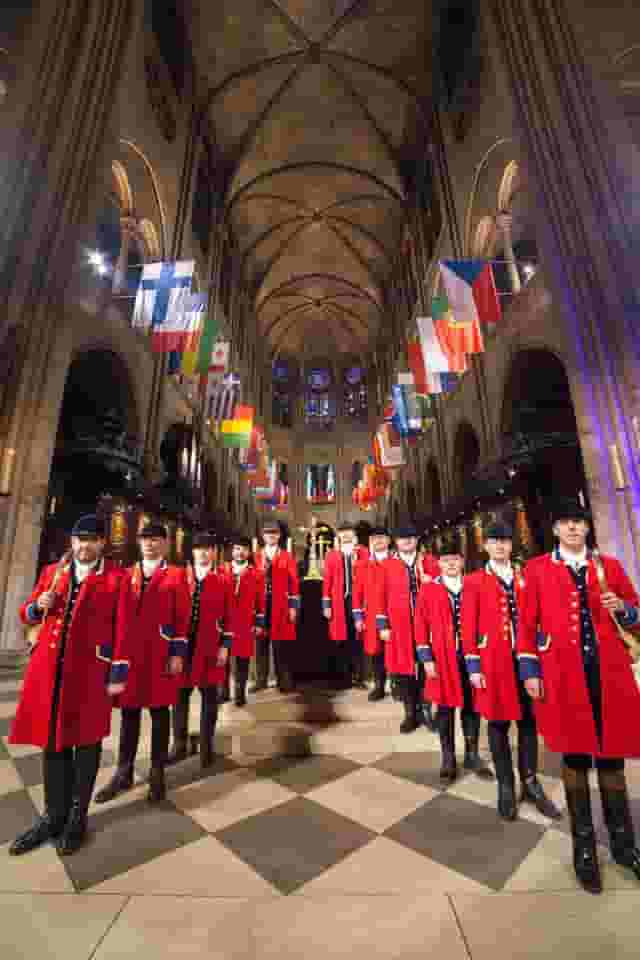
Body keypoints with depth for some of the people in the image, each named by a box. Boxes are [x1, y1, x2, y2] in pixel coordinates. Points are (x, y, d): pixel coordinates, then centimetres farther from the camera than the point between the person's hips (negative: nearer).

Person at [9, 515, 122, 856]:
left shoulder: (116, 577, -4)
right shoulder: (52, 571, 10)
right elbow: (26, 615, 16)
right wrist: (38, 606, -8)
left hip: (90, 671, -4)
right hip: (49, 668, 4)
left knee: (87, 741, 10)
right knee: (52, 741, 16)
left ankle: (77, 815, 30)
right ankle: (54, 814, 35)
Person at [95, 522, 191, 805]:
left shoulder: (176, 575, -1)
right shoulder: (127, 575, 8)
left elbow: (183, 617, -4)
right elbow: (120, 617, 6)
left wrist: (178, 653, -9)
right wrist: (118, 657, 2)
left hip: (161, 655, -3)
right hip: (129, 653, 3)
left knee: (159, 711, 9)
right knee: (129, 711, 14)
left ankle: (157, 774, 24)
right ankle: (124, 773, 31)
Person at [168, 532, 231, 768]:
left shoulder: (222, 581, -2)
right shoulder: (181, 577, 2)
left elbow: (229, 617, -1)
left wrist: (225, 646, -5)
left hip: (210, 648, -1)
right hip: (183, 645, 2)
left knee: (209, 697, 10)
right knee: (180, 696, 13)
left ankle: (206, 746, 27)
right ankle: (179, 745, 32)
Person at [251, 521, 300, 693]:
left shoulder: (287, 557, 4)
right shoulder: (256, 557, 8)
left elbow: (293, 583, 1)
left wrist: (293, 607, -4)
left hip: (281, 606, -2)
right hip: (260, 605, 2)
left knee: (281, 645, 4)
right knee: (261, 643, 8)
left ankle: (284, 681, 16)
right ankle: (261, 680, 21)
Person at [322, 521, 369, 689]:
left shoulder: (363, 553, 5)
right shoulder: (331, 555, 6)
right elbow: (327, 581, 2)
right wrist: (326, 605, -1)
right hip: (339, 602, 0)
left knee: (358, 639, 5)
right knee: (341, 640, 7)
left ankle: (358, 676, 20)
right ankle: (343, 677, 21)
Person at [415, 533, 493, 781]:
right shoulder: (428, 589, -5)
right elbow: (421, 626, -4)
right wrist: (427, 659, -8)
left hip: (471, 656, 2)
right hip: (442, 659, -2)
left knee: (471, 706, 14)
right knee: (445, 708, 11)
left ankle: (472, 755, 33)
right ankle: (448, 758, 28)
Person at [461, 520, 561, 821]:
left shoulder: (523, 578, 9)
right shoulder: (474, 581, -2)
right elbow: (468, 626, -5)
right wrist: (473, 666, -8)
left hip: (526, 658, 3)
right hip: (494, 661, -3)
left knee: (528, 720, 12)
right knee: (498, 724, 8)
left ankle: (530, 783, 29)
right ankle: (506, 787, 25)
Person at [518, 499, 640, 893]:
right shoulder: (537, 569, 0)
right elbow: (528, 622, 0)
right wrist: (529, 670, -4)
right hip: (564, 674, -2)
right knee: (575, 757, 9)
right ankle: (584, 847, 27)